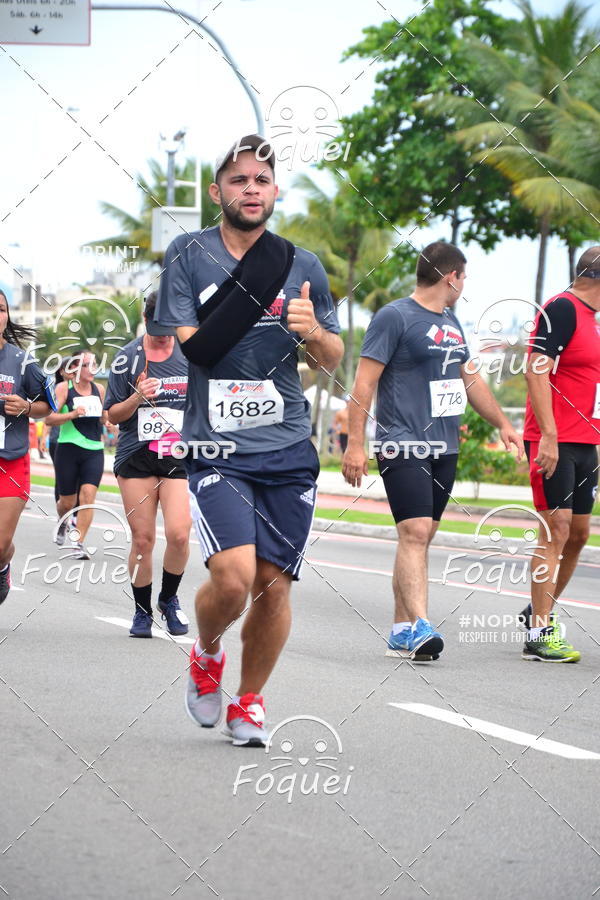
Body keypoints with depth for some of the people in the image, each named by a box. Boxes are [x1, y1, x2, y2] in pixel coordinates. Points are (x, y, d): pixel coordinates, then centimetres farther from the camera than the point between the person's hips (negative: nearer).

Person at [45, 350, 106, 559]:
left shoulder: (99, 389, 9)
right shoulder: (64, 388, -4)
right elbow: (49, 419, -11)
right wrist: (72, 414, -24)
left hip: (94, 451, 2)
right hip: (68, 450, -2)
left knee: (87, 496, -15)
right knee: (67, 502, 7)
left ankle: (78, 544, -13)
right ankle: (62, 523, 43)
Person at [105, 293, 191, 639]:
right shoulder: (128, 357, 3)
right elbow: (113, 415, 5)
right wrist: (137, 398, -12)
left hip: (182, 457, 0)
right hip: (136, 457, 0)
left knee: (179, 534, -15)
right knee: (142, 540, -1)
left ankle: (169, 599, 10)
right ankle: (142, 611, 16)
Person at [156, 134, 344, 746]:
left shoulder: (303, 266, 9)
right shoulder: (189, 256, 1)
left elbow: (333, 360, 15)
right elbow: (189, 348, -8)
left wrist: (314, 332, -8)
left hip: (288, 451, 3)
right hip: (215, 450, -3)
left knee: (273, 585, 1)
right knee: (233, 577, -19)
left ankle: (248, 702, 24)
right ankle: (206, 656, 14)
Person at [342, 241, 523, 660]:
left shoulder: (450, 322, 17)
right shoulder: (394, 316, -7)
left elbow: (470, 379, 30)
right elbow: (364, 382, -10)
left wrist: (503, 424, 32)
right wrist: (355, 444, -15)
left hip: (445, 449, 8)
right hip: (404, 446, -8)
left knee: (421, 538, 7)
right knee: (415, 533, -17)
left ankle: (401, 630, 12)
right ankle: (419, 626, -24)